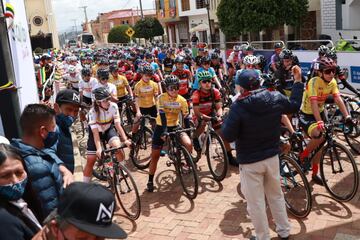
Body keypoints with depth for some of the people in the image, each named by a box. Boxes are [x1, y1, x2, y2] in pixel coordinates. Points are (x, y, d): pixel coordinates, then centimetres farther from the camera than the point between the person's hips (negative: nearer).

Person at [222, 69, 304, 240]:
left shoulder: (238, 107, -21)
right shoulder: (276, 98, -7)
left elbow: (228, 136, -18)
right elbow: (295, 105, 13)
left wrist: (228, 117, -1)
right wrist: (298, 81, 25)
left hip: (249, 162, -5)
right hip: (272, 157, 5)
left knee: (256, 202, 10)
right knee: (276, 195, 23)